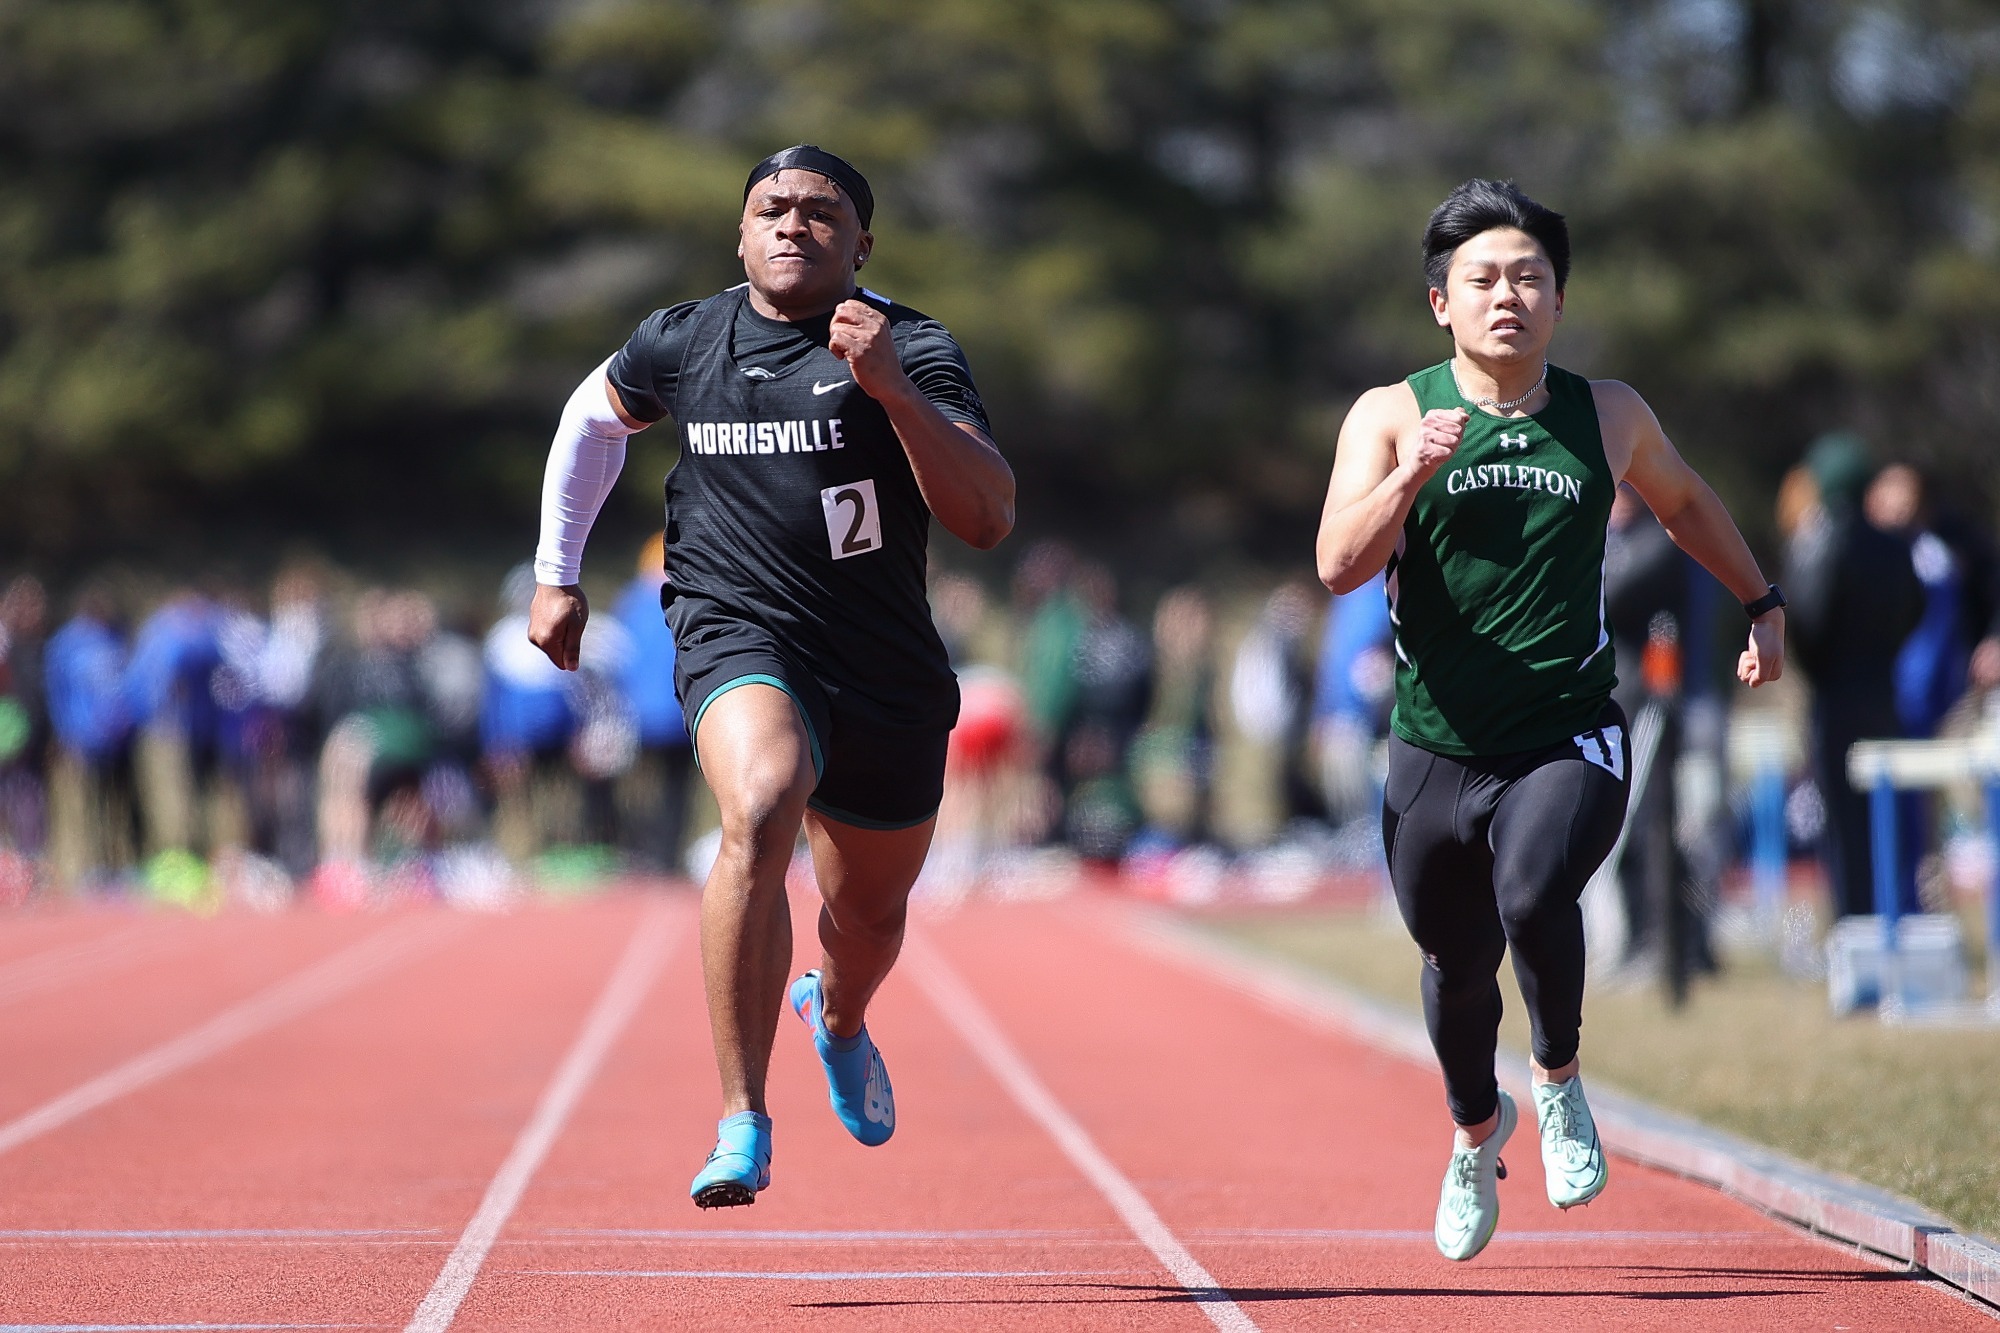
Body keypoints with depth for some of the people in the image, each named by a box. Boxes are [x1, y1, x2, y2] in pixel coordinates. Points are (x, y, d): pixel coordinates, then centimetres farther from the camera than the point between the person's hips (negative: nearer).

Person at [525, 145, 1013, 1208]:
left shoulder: (913, 352, -7)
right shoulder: (683, 344, 1)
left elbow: (988, 517, -19)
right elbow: (594, 418, 24)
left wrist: (892, 390, -30)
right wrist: (556, 572, 23)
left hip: (890, 674, 1)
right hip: (741, 642, -1)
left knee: (871, 915, 18)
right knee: (761, 810, -33)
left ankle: (836, 1016, 60)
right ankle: (742, 1126, -32)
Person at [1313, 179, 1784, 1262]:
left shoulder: (1609, 416, 4)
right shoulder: (1392, 417, -2)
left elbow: (1685, 502, 25)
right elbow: (1338, 565, -14)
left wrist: (1764, 602, 28)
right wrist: (1410, 477, -29)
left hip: (1570, 743, -1)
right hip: (1435, 752, 1)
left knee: (1533, 896, -29)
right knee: (1457, 963, 14)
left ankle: (1559, 1079, 0)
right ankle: (1477, 1131, 45)